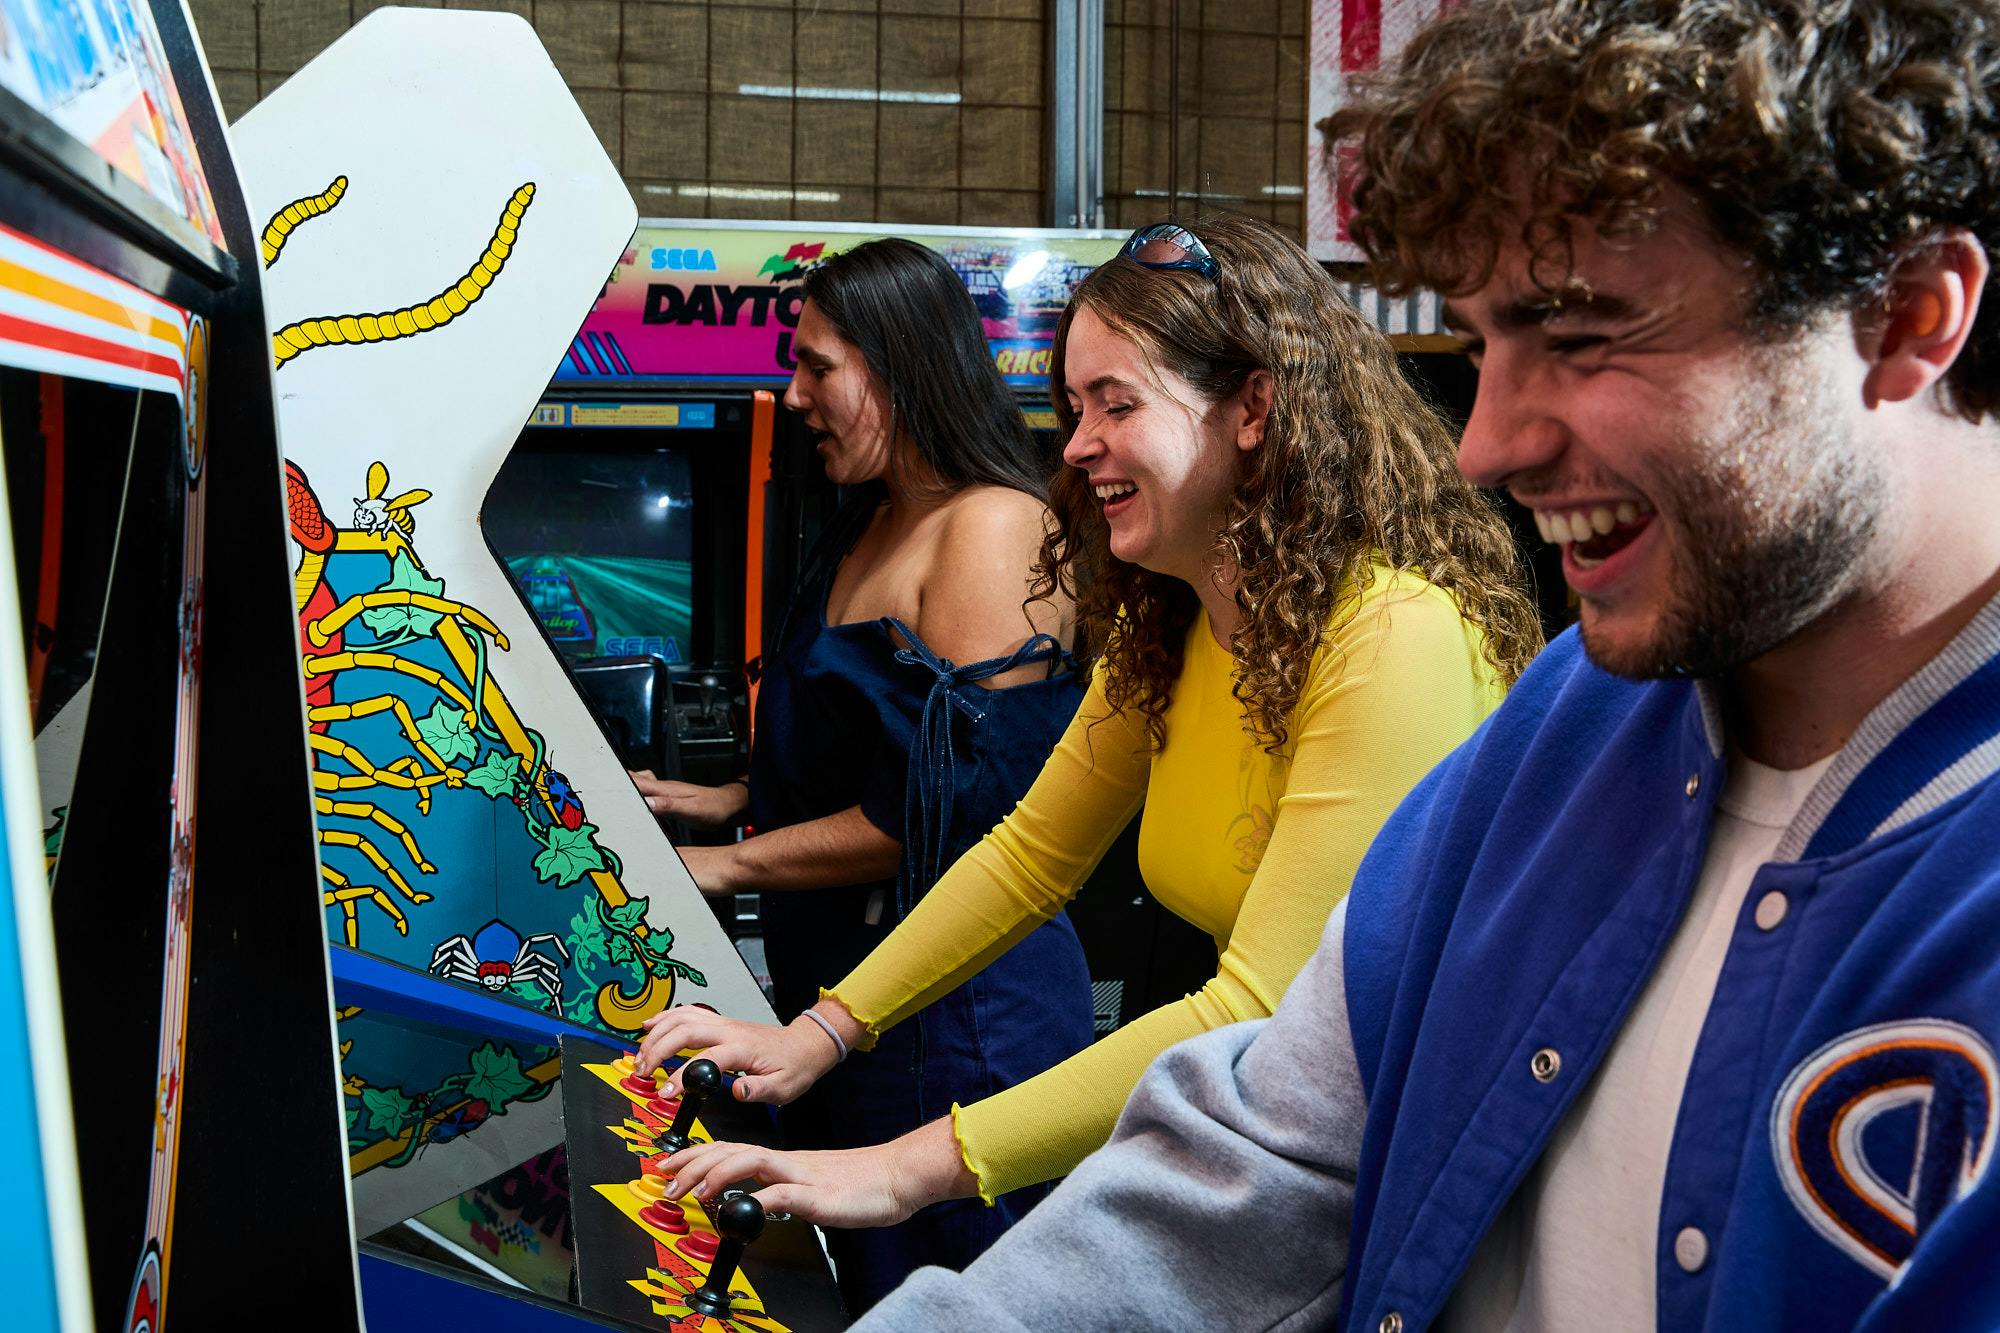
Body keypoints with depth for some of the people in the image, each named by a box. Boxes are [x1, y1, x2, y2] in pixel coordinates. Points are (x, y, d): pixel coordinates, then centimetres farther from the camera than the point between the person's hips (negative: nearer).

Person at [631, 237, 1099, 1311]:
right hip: (840, 966, 9)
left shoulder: (991, 527, -17)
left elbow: (945, 806, -22)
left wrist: (727, 864, -15)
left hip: (952, 992, -9)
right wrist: (731, 799, 12)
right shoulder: (871, 521, 13)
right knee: (863, 1275, 18)